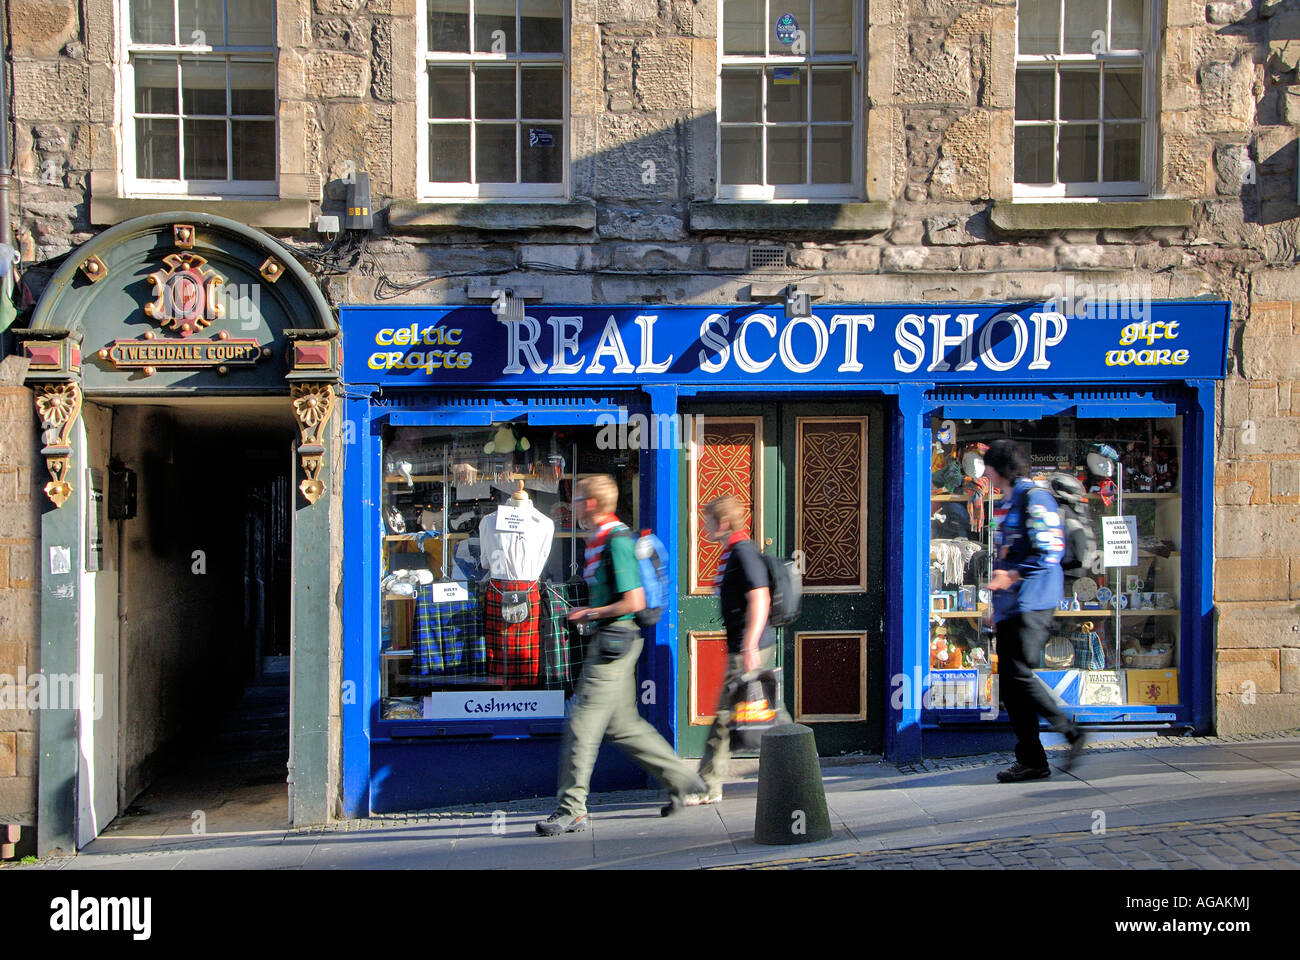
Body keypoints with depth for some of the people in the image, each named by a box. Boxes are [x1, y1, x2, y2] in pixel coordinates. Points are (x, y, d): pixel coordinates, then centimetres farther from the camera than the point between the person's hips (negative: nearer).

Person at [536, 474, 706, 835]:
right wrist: (589, 612, 14)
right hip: (611, 641, 10)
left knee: (582, 725, -5)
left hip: (614, 639, -10)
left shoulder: (616, 541, -17)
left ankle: (571, 810, 2)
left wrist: (590, 614, -13)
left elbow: (634, 602, -21)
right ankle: (681, 780, 23)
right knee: (622, 723, 15)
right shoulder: (601, 540, 15)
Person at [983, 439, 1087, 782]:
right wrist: (996, 603, 25)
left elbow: (1051, 550, -18)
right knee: (1009, 679, 6)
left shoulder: (1035, 497, -9)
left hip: (1031, 603, -9)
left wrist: (1012, 575, -20)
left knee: (1019, 673, -14)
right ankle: (1030, 760, 11)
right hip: (1010, 606, 9)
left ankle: (1070, 731, 2)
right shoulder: (1007, 503, 21)